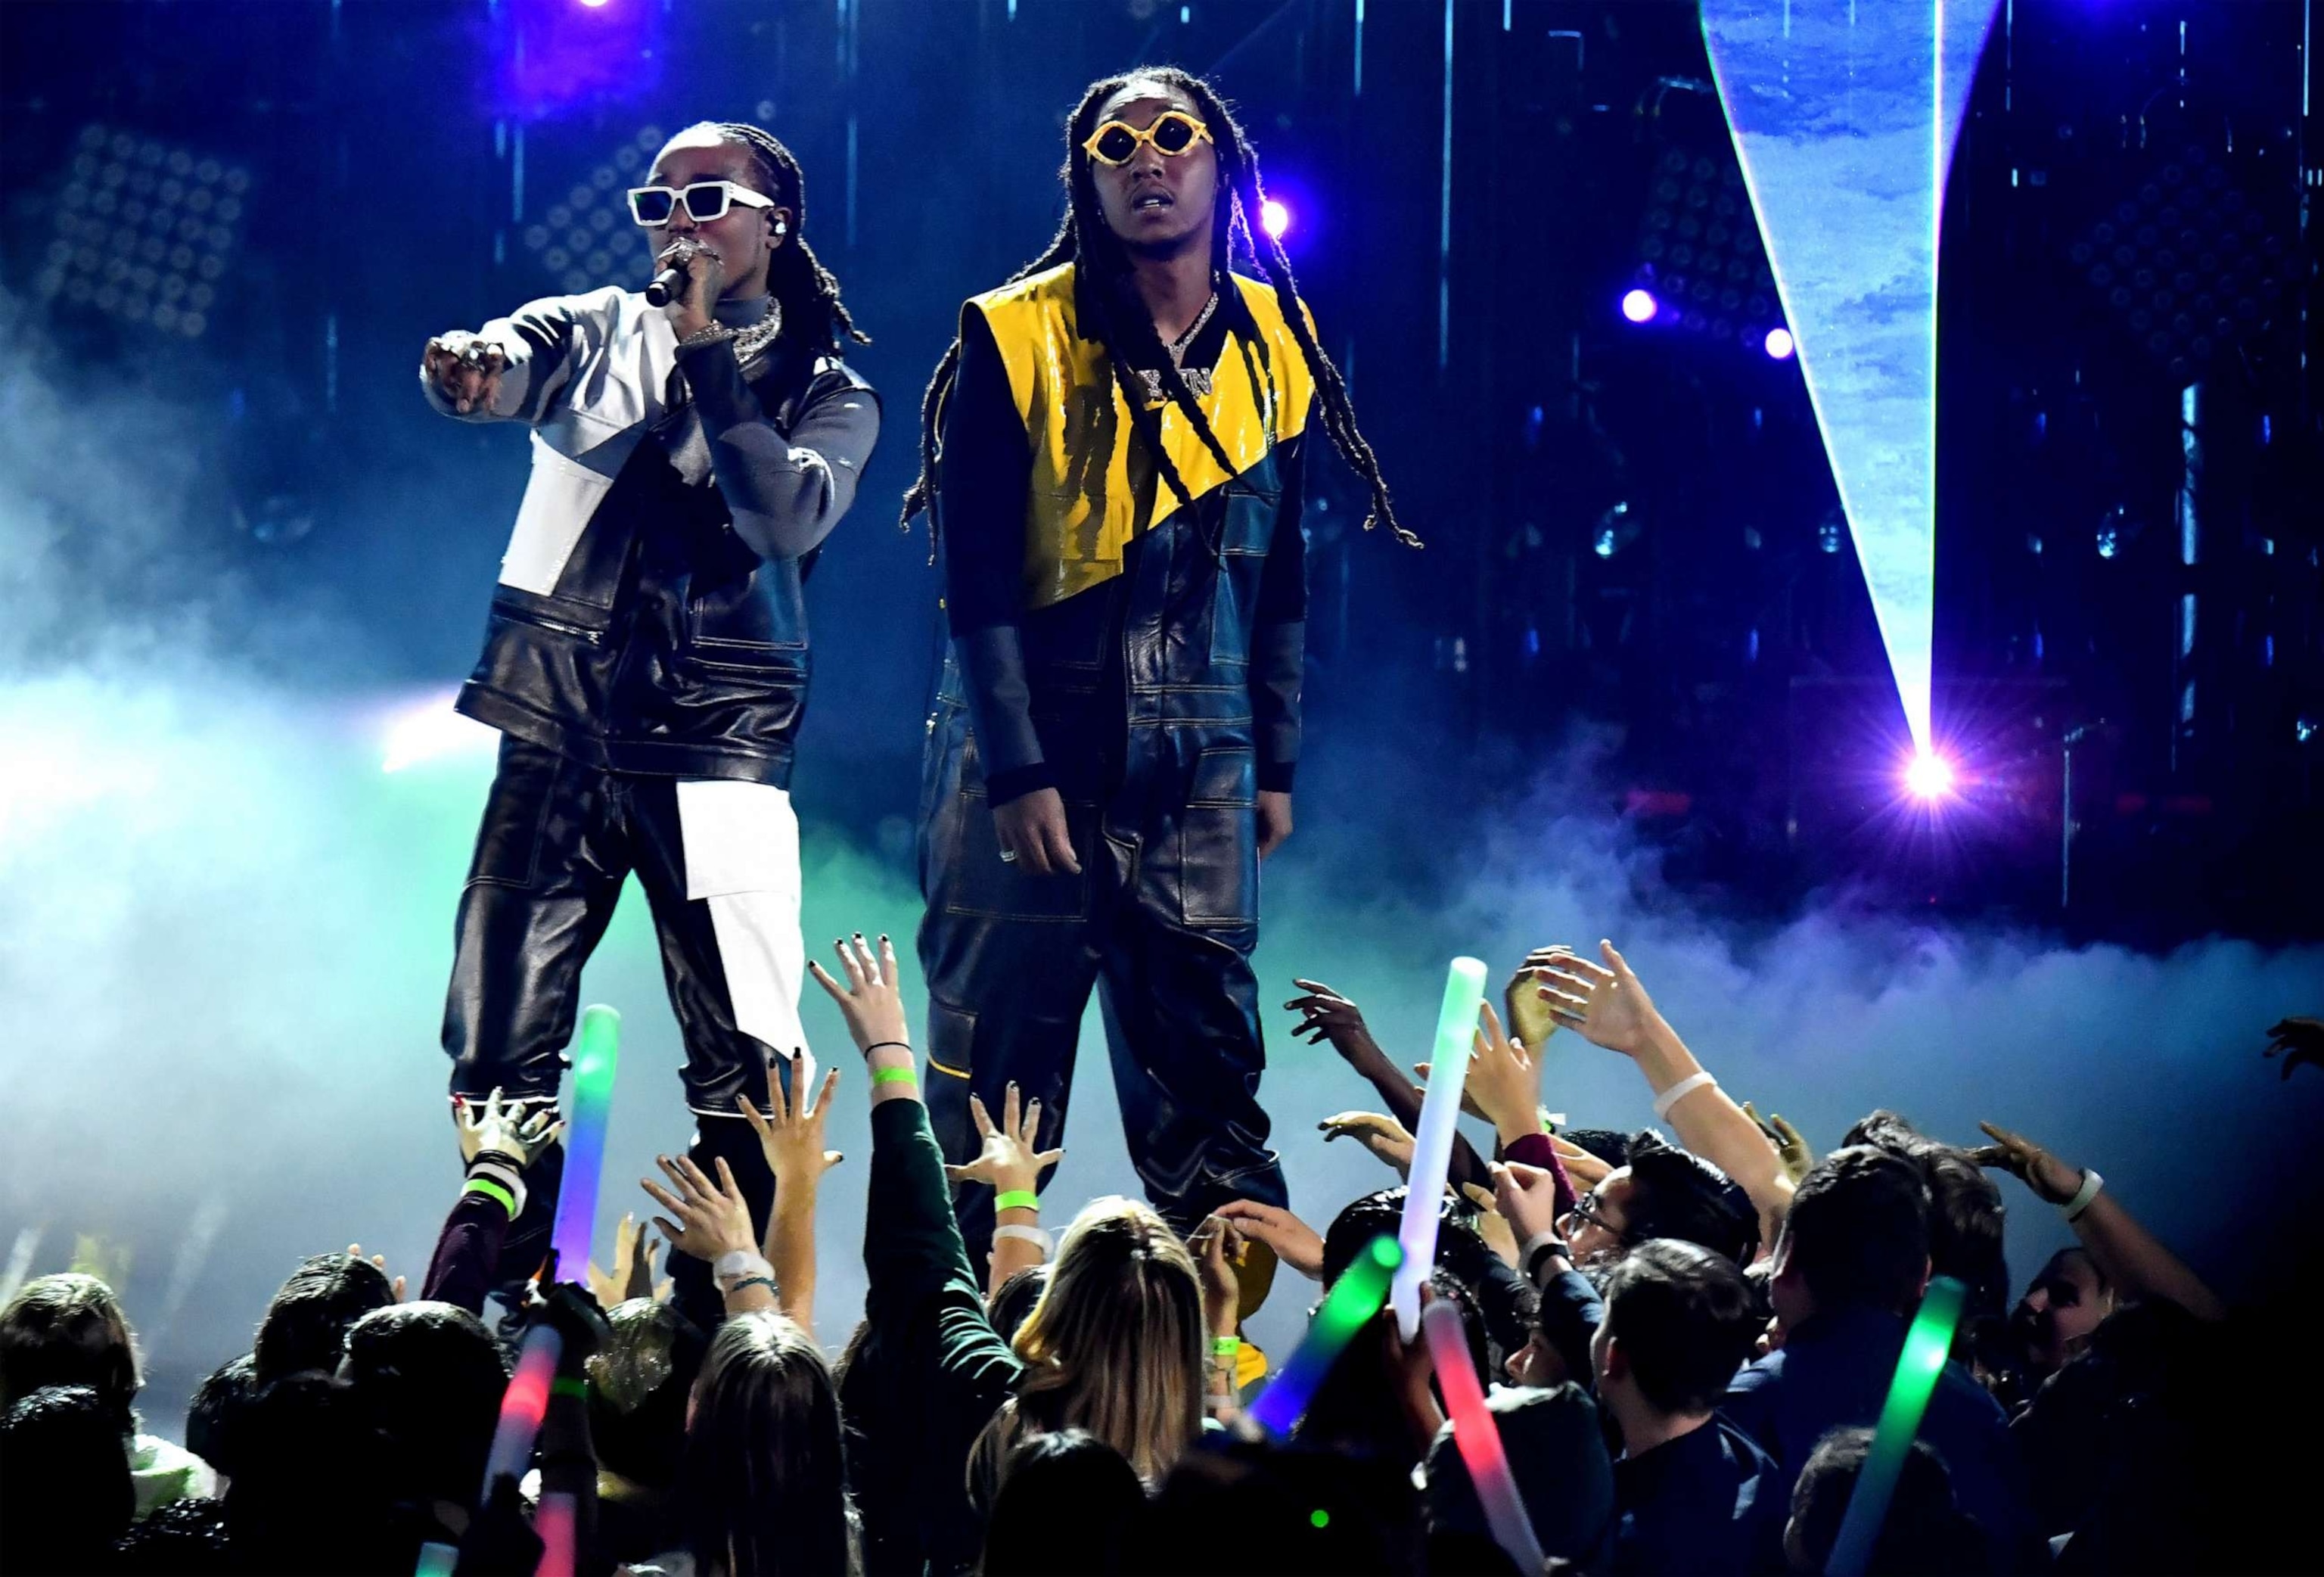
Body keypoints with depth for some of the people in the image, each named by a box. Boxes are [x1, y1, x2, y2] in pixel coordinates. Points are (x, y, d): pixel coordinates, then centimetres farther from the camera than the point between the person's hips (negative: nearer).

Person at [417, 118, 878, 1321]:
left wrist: (707, 353, -11)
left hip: (716, 744, -2)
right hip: (555, 729, 2)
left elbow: (791, 515, -11)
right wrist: (468, 369, -36)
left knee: (747, 1063, -10)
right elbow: (501, 368, -11)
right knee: (500, 1048, -1)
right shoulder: (595, 331, 11)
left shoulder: (828, 394, 8)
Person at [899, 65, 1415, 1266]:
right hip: (1031, 768, -3)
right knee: (994, 1086, 0)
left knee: (1209, 1084, 1)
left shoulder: (1277, 345, 9)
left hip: (1199, 773, 3)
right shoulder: (1016, 337, -4)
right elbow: (976, 577, -7)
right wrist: (1017, 772, -13)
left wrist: (1275, 761, 12)